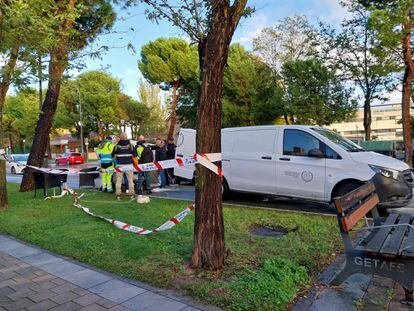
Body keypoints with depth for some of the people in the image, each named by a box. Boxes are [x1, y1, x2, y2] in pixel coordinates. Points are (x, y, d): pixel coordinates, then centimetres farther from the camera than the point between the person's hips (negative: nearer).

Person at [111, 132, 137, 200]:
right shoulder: (131, 145, -3)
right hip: (129, 165, 0)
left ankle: (118, 194, 9)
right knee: (130, 180, 10)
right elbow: (135, 155, -1)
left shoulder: (116, 146, -2)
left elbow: (113, 156, 5)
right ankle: (132, 193, 13)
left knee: (118, 180, 10)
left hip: (120, 165, 0)